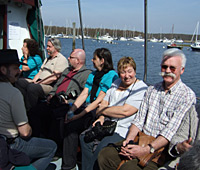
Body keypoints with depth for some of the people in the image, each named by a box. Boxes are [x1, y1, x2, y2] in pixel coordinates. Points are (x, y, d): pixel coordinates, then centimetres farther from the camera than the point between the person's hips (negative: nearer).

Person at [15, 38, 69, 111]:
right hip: (39, 82, 9)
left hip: (50, 86, -9)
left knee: (32, 88, -34)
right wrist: (34, 81, 4)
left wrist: (38, 83, -14)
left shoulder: (61, 59, -4)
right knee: (19, 82, -8)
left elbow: (54, 78, -14)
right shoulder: (47, 59, 27)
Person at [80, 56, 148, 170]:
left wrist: (101, 110, -7)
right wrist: (102, 118, -6)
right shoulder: (116, 83, 16)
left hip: (124, 130, -7)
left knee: (104, 146, -28)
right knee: (85, 137, -9)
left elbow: (125, 111, -19)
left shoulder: (141, 88, -11)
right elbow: (104, 103, 15)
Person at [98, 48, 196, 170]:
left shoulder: (187, 95, -5)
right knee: (105, 155, -15)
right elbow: (139, 119, 8)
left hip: (162, 147, -5)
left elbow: (171, 131, -14)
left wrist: (146, 150, -22)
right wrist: (129, 140, -9)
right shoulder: (152, 90, 14)